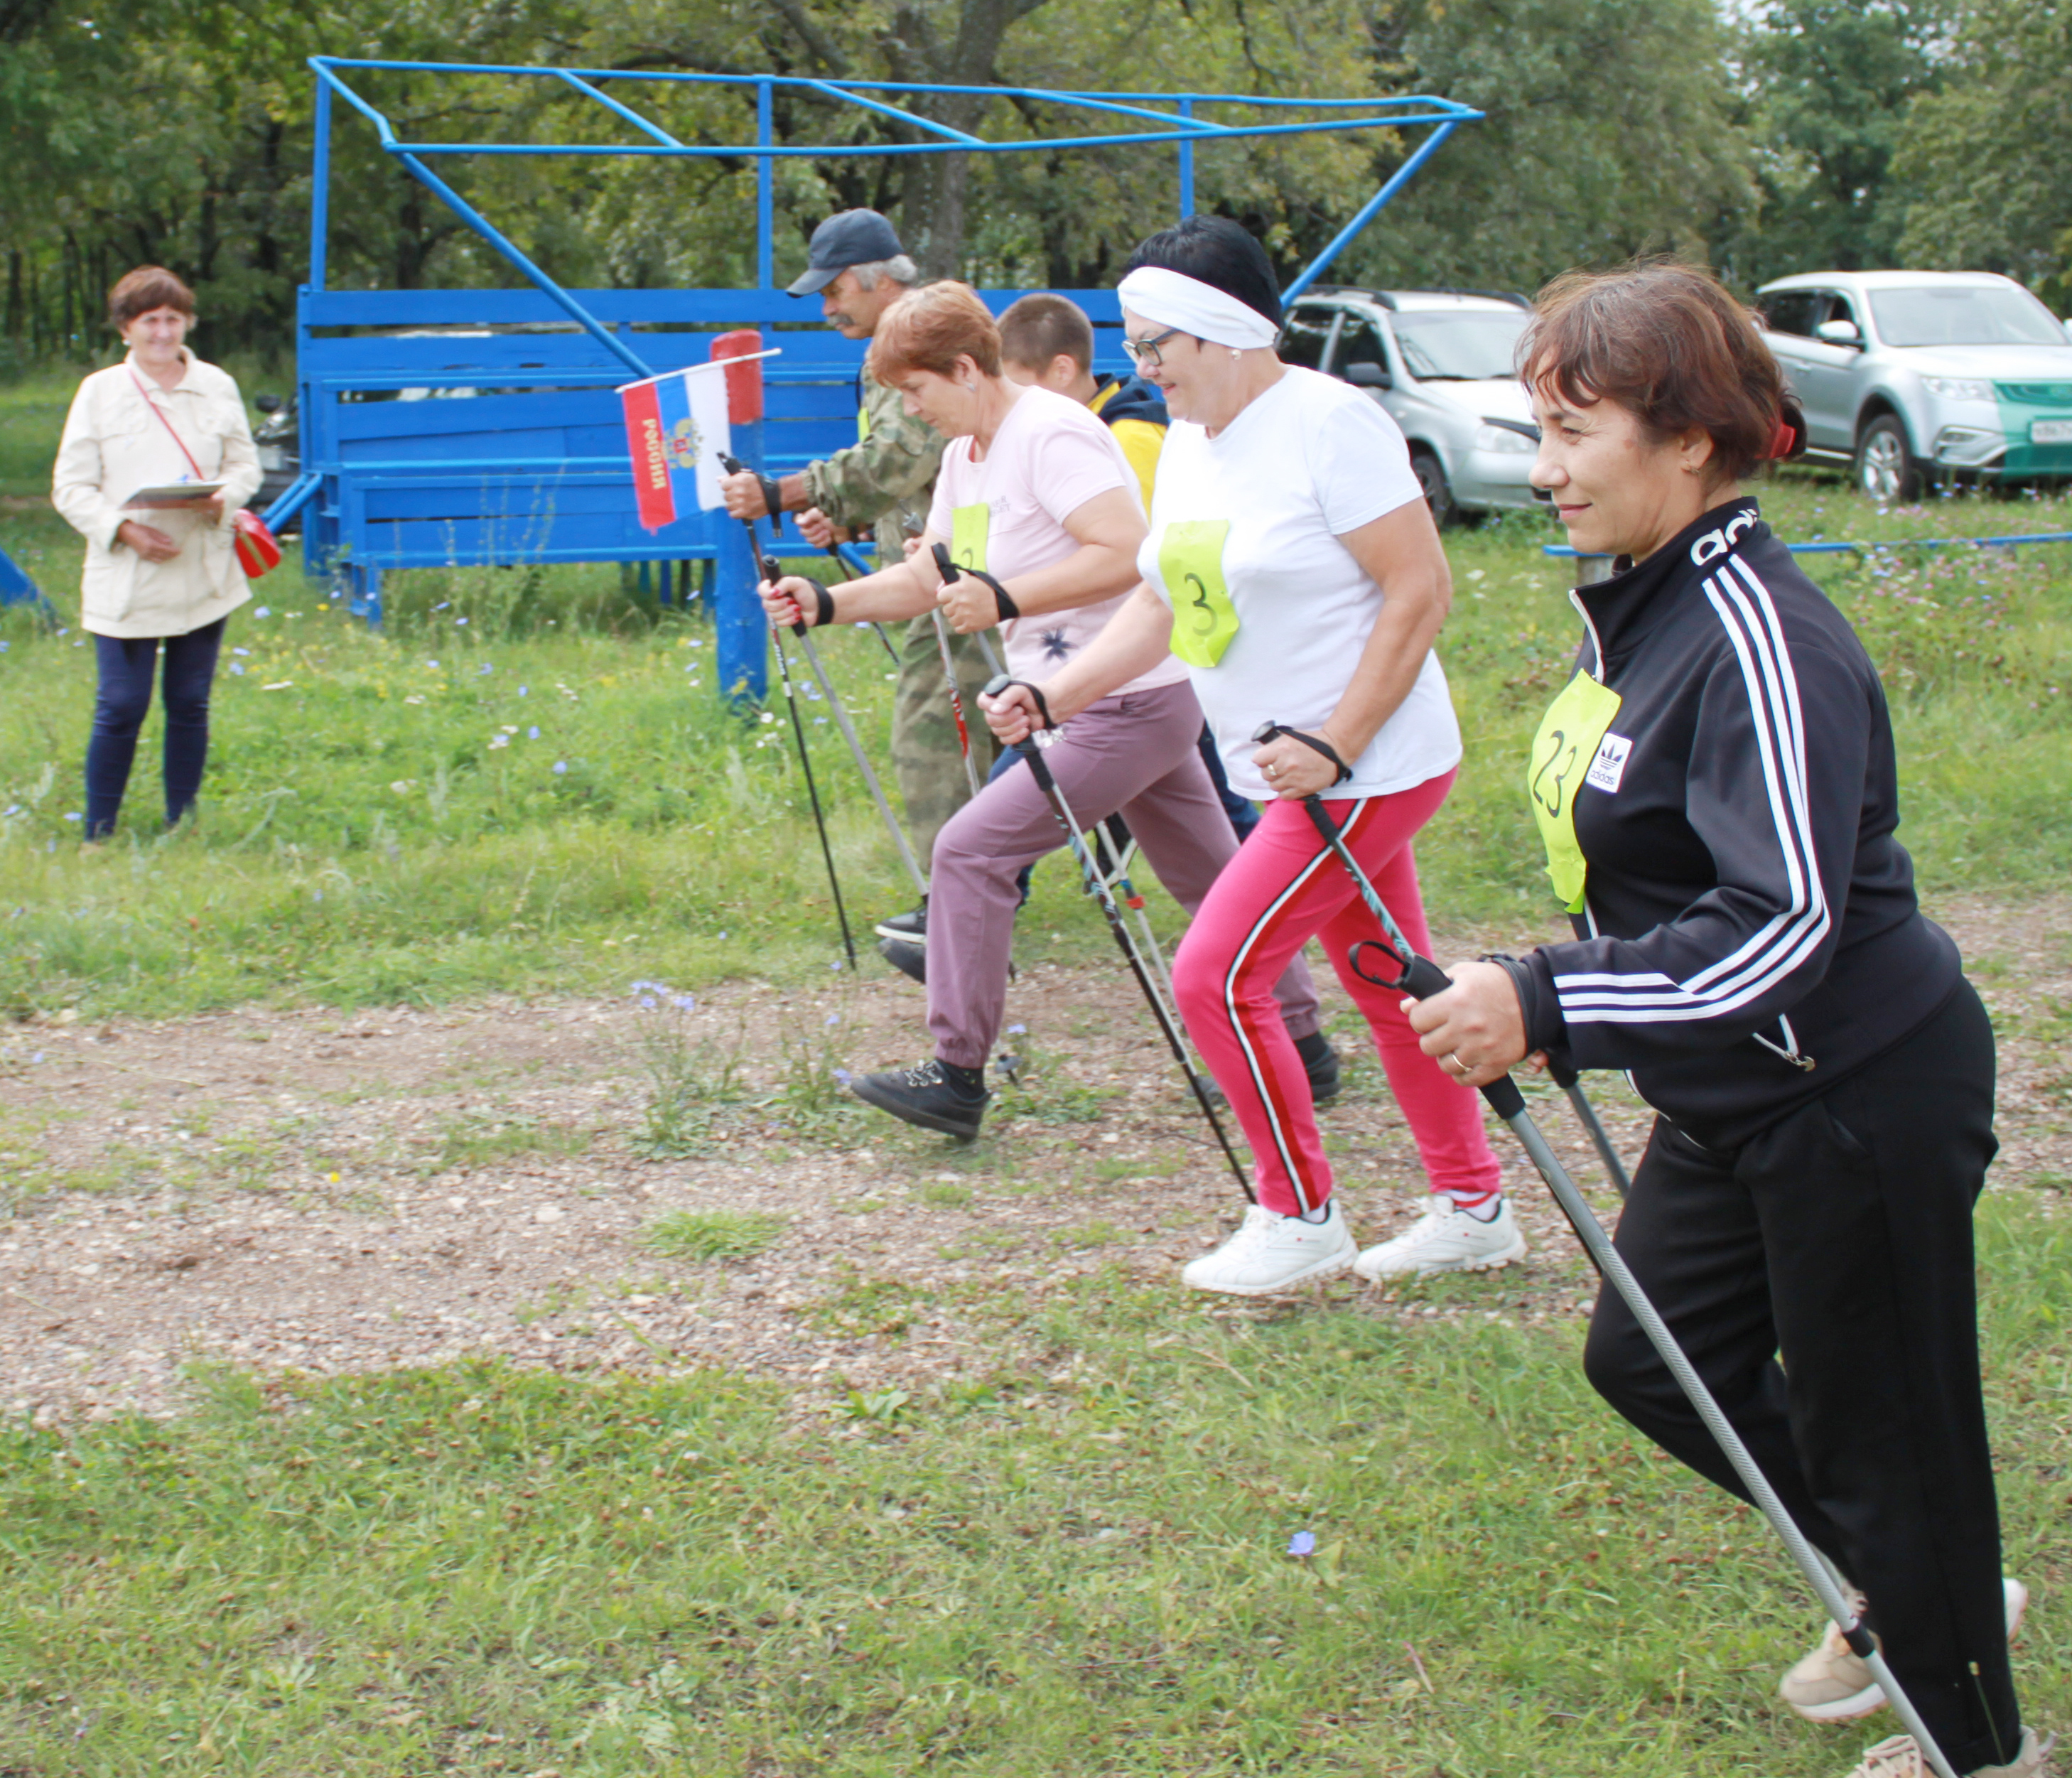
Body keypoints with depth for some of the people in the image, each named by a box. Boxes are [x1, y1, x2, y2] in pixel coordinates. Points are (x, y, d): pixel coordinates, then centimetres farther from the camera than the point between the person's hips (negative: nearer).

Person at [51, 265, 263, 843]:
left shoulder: (218, 387, 8)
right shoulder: (100, 391, 1)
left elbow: (245, 464, 12)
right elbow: (71, 486, 0)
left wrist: (222, 498, -11)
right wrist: (123, 529, -16)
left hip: (205, 575, 3)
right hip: (126, 580, -2)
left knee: (190, 705, 7)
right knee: (121, 708, -4)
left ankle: (182, 828, 18)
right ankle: (98, 835, 6)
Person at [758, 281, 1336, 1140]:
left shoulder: (1051, 434, -17)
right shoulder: (968, 454, 13)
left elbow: (1127, 553, -28)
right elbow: (925, 579, 18)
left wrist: (1006, 599, -31)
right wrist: (825, 603, 4)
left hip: (1132, 704, -11)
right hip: (1145, 705, 11)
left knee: (971, 850, -13)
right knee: (1210, 879, 17)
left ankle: (956, 1074, -9)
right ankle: (1297, 1039, 28)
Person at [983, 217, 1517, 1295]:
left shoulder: (1327, 424, -18)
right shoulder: (1188, 443, 9)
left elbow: (1420, 590, -19)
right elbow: (1161, 604, 15)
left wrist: (1334, 747, -22)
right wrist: (1051, 699, 2)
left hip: (1367, 768, -9)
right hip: (1298, 772, 9)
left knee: (1214, 974, -9)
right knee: (1389, 986, 16)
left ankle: (1300, 1214, 7)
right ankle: (1473, 1207, 29)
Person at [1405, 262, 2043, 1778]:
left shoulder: (1759, 636, -26)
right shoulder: (1636, 604, 4)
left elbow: (1784, 925, -33)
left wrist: (1548, 1004, -35)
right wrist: (1552, 998, 16)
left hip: (1862, 1098, -10)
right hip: (1737, 1097, 10)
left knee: (1878, 1431, 5)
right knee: (1654, 1357, 19)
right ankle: (1917, 1592, 38)